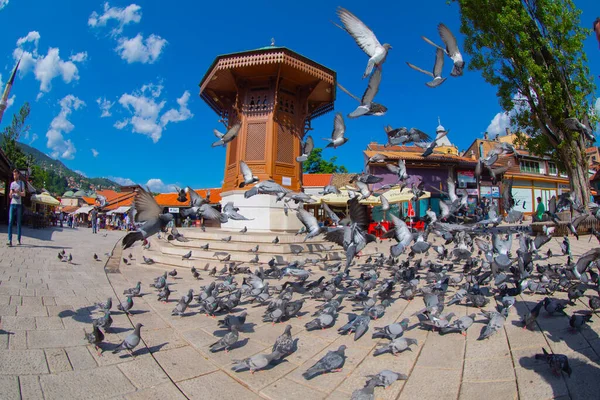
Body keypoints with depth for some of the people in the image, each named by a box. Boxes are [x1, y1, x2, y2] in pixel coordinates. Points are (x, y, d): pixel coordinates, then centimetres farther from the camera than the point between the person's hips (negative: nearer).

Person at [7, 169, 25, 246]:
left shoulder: (22, 183, 7)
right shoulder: (12, 184, 16)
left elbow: (24, 194, -2)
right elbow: (10, 196, 16)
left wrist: (17, 192, -21)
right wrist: (11, 193, -6)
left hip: (19, 204, -3)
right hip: (12, 204, 3)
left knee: (19, 222, 1)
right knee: (10, 221, -8)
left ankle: (19, 239, 7)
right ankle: (10, 240, -12)